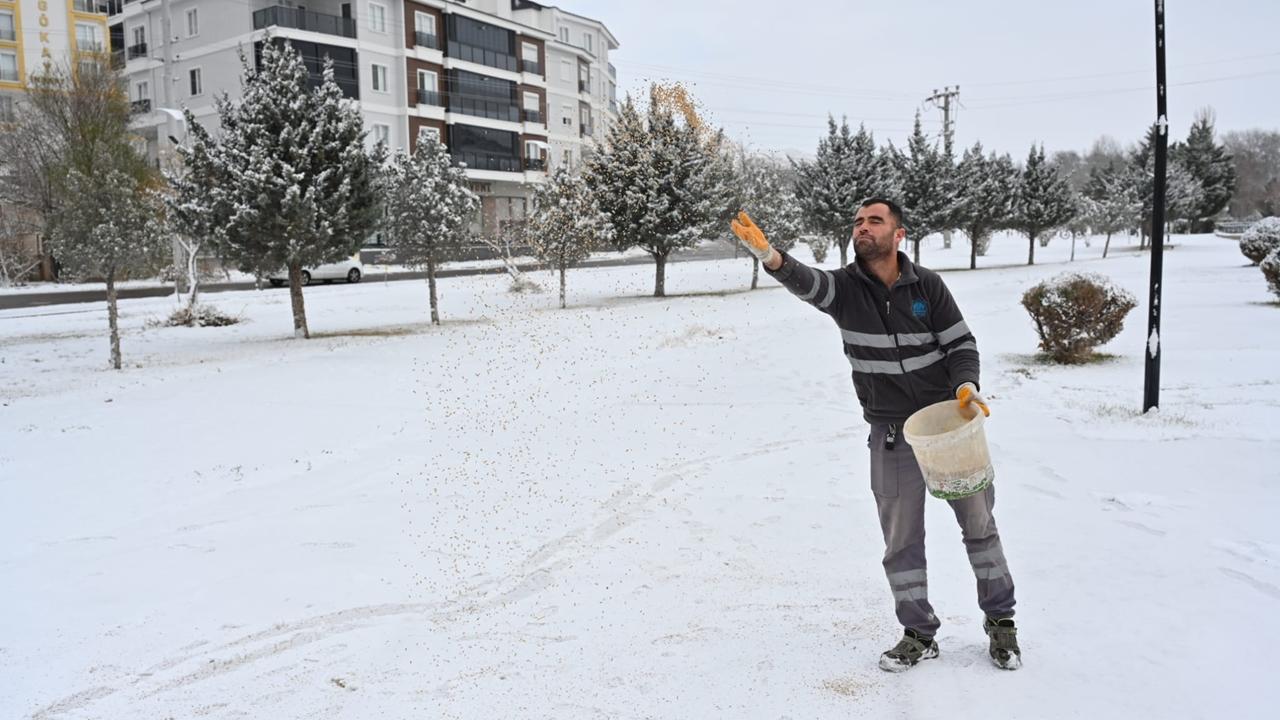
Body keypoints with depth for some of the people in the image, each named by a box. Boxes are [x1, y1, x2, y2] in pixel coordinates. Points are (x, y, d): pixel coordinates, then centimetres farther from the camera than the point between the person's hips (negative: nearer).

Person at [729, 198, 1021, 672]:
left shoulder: (927, 285, -6)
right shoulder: (844, 287, -9)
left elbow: (961, 344, 0)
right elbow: (805, 282, -31)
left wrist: (966, 386, -21)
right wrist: (770, 256, -53)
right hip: (891, 432, 0)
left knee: (978, 522, 11)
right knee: (901, 537, 7)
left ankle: (1000, 621, 31)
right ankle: (918, 633, 24)